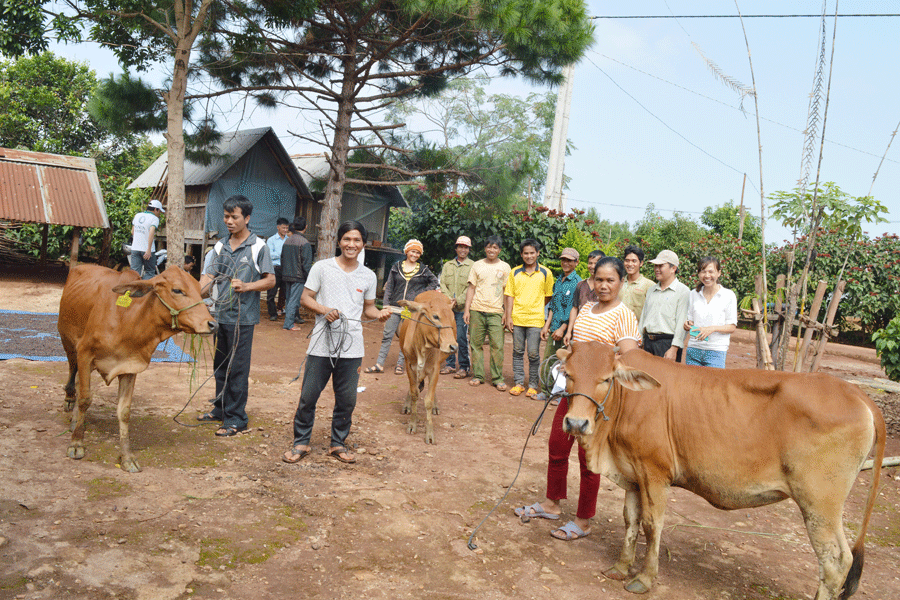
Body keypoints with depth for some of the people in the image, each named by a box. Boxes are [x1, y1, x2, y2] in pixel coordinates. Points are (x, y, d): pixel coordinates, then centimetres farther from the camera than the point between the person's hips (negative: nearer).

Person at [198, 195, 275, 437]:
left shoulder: (258, 247, -6)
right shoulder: (221, 245, 11)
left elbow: (270, 279, -6)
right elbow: (210, 275, 7)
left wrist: (246, 286, -20)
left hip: (242, 317, -6)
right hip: (220, 314, 6)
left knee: (238, 369, -1)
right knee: (220, 365, 17)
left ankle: (236, 419, 8)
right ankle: (221, 409, 32)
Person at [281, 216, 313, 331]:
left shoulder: (287, 241, 8)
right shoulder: (305, 243, -14)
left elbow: (282, 259, 16)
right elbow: (307, 264, -16)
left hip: (287, 275, 7)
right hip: (298, 276, -7)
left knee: (289, 299, 15)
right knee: (294, 300, -2)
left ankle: (291, 320, 23)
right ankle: (289, 324, -1)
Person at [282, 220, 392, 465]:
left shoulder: (368, 276, 10)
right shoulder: (322, 267, 2)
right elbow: (305, 298, 3)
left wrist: (379, 314, -4)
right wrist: (325, 310, -15)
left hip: (351, 348, 2)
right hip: (321, 345, -2)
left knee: (347, 399, 7)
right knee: (308, 396, 2)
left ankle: (338, 444, 24)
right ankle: (301, 443, 19)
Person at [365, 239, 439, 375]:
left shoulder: (423, 270, 5)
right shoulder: (396, 267, 8)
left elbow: (435, 282, 16)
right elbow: (389, 287, 8)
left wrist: (423, 292, 3)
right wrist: (386, 305, 1)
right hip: (396, 306, 1)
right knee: (387, 335, -2)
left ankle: (400, 364, 11)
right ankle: (379, 364, 1)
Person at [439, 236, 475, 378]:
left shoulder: (473, 266, 0)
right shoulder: (447, 265, 15)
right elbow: (442, 283, 7)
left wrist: (458, 300, -14)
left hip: (463, 308, -4)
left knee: (461, 337, -7)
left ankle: (464, 367, 2)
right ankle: (450, 364, 21)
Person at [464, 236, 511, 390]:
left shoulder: (505, 267, 9)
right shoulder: (477, 265, 10)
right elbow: (471, 288, 9)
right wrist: (467, 310, 2)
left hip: (496, 312, -1)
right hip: (477, 310, 1)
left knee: (497, 345, -7)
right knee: (475, 344, 3)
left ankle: (497, 378, 2)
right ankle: (477, 375, 14)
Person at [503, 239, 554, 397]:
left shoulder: (546, 273, 3)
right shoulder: (515, 272, 6)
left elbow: (548, 296, 11)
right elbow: (509, 295, 6)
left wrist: (536, 308, 7)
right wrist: (508, 316, -1)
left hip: (535, 319, -2)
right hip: (517, 318, 2)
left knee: (533, 354, -2)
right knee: (518, 352, 8)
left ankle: (533, 386, 11)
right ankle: (518, 383, 18)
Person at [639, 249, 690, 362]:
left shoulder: (683, 291, -3)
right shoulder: (651, 290, 18)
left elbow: (681, 323, -11)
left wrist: (674, 349, -17)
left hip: (667, 342, -6)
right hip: (648, 342, 6)